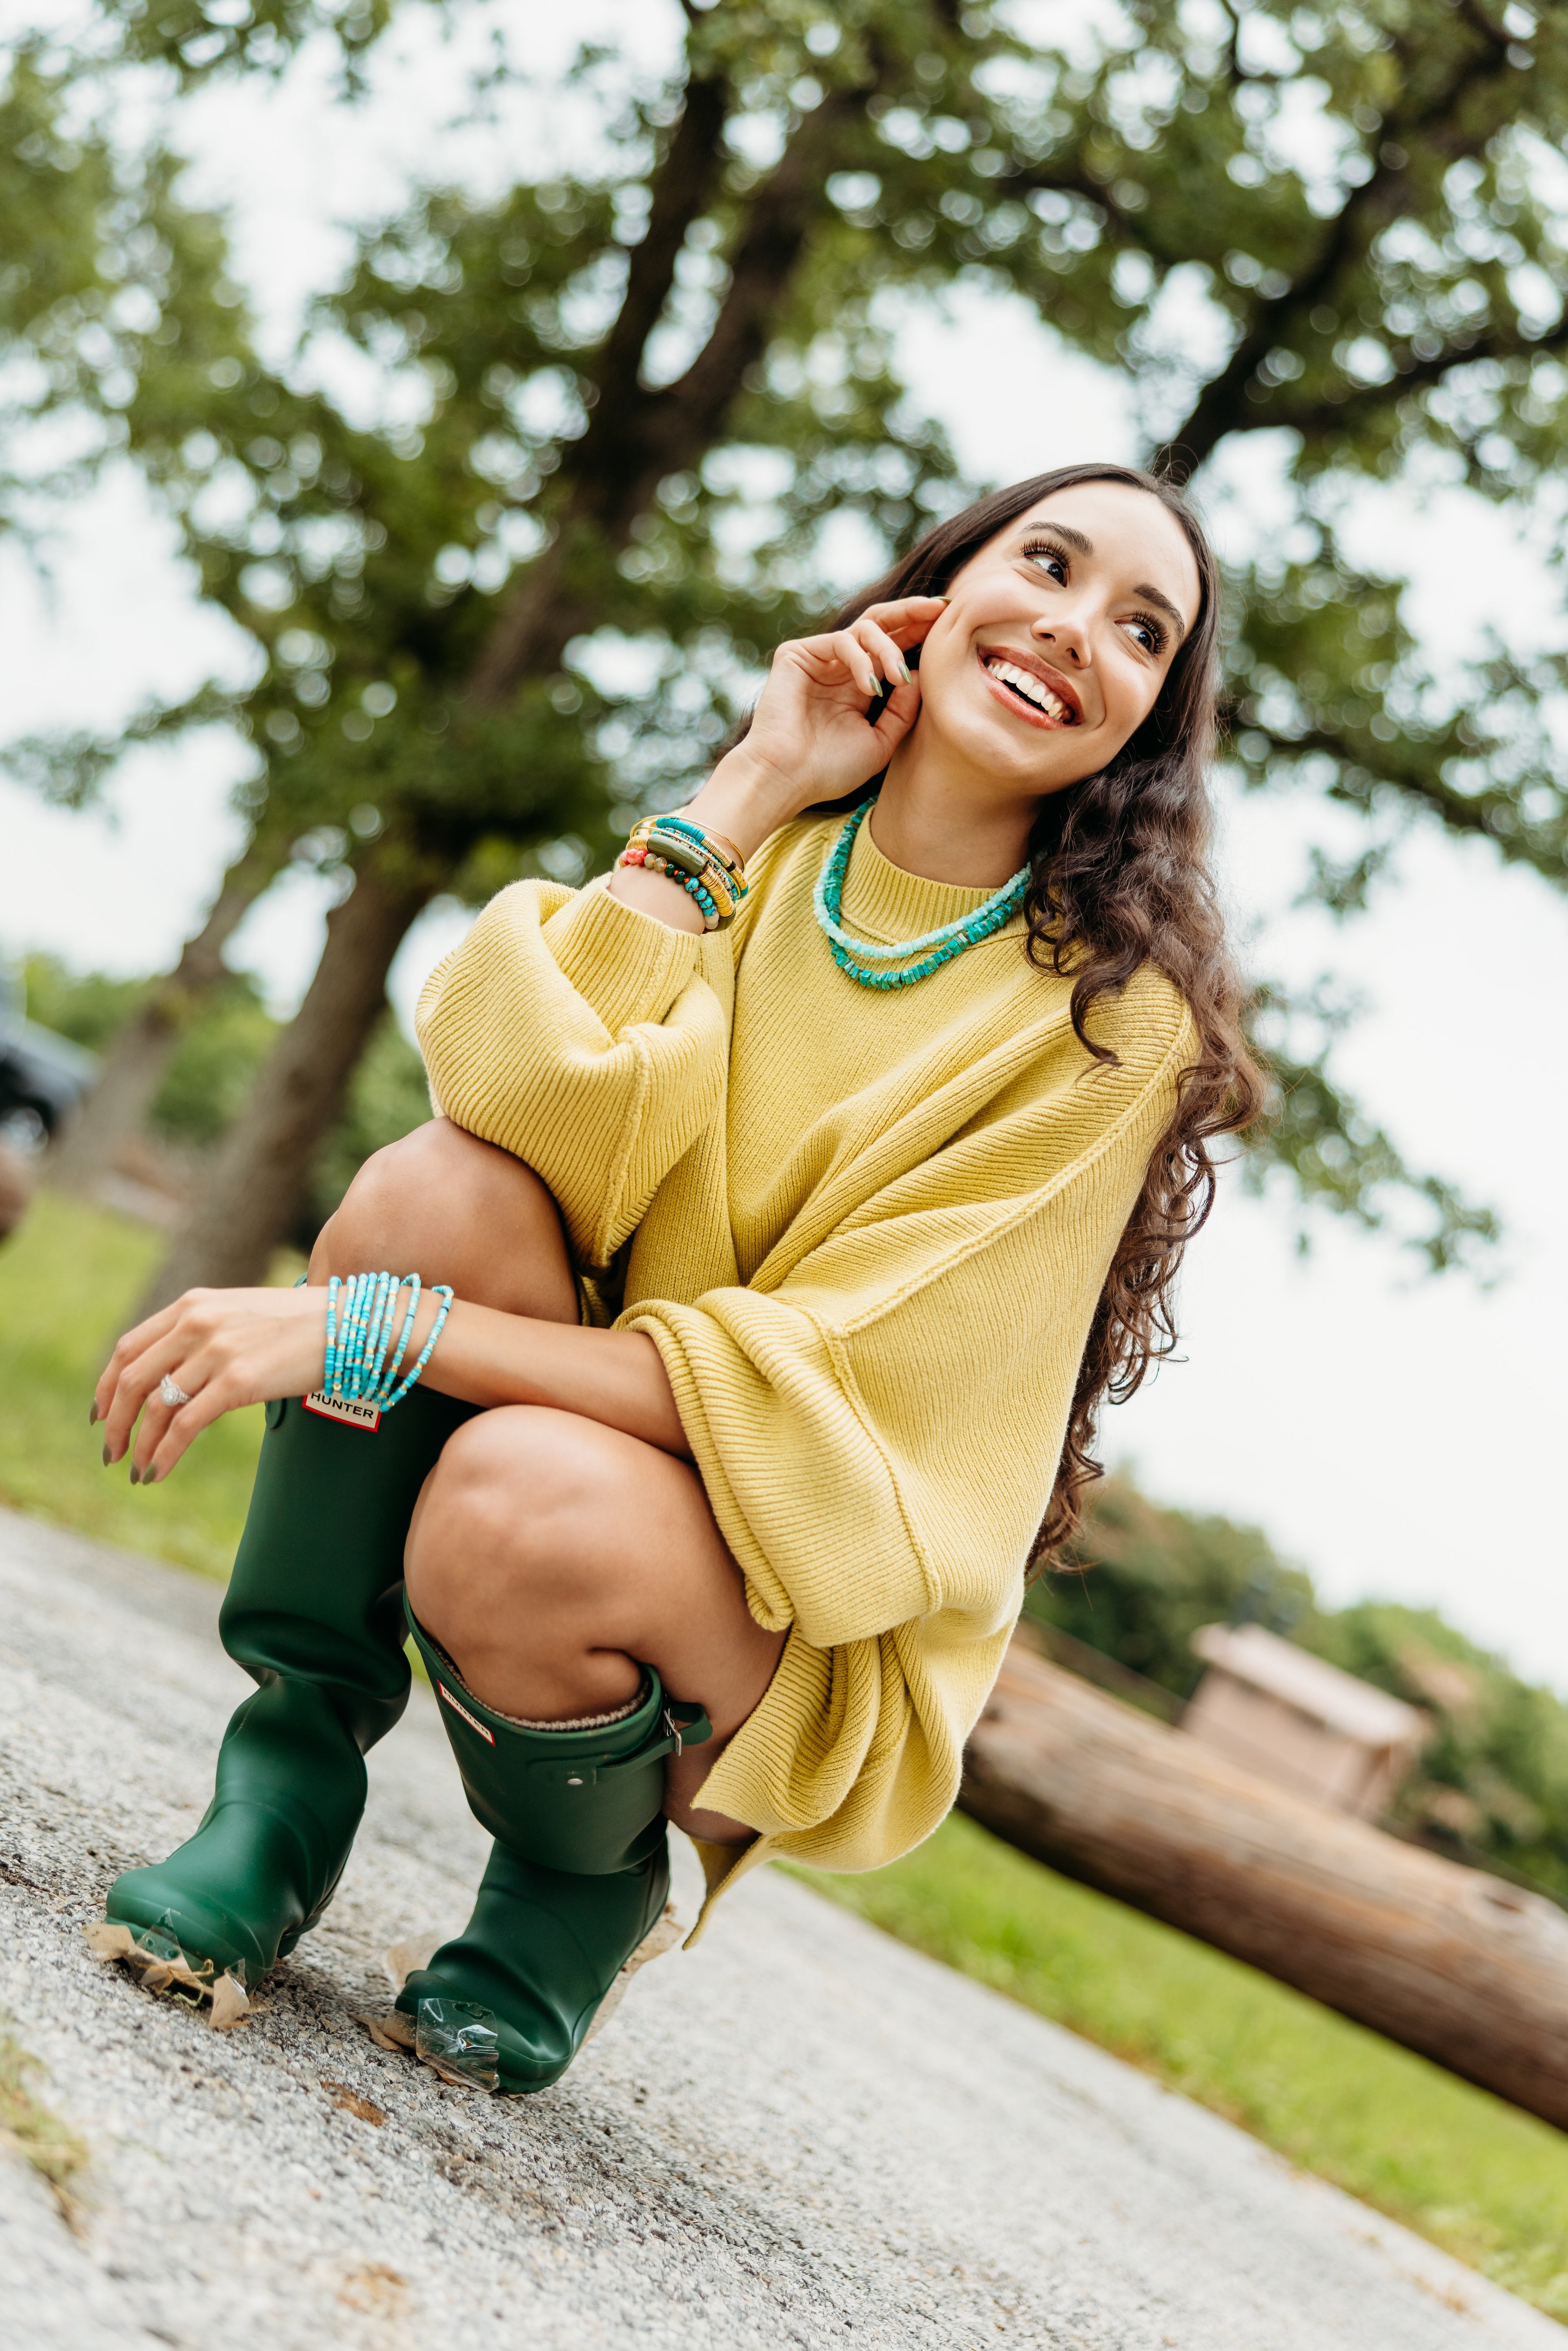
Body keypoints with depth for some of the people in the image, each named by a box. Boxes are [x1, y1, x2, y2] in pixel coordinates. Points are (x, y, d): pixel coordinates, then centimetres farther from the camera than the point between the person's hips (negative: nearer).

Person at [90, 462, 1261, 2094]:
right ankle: (288, 1775, -11)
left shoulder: (1115, 1019, -13)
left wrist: (375, 1327, -26)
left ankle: (590, 1883, -2)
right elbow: (537, 1096, -19)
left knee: (522, 1493, -35)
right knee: (441, 1182, -25)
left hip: (814, 1627, -3)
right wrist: (750, 792, -15)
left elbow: (817, 1398, -20)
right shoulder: (753, 858, 0)